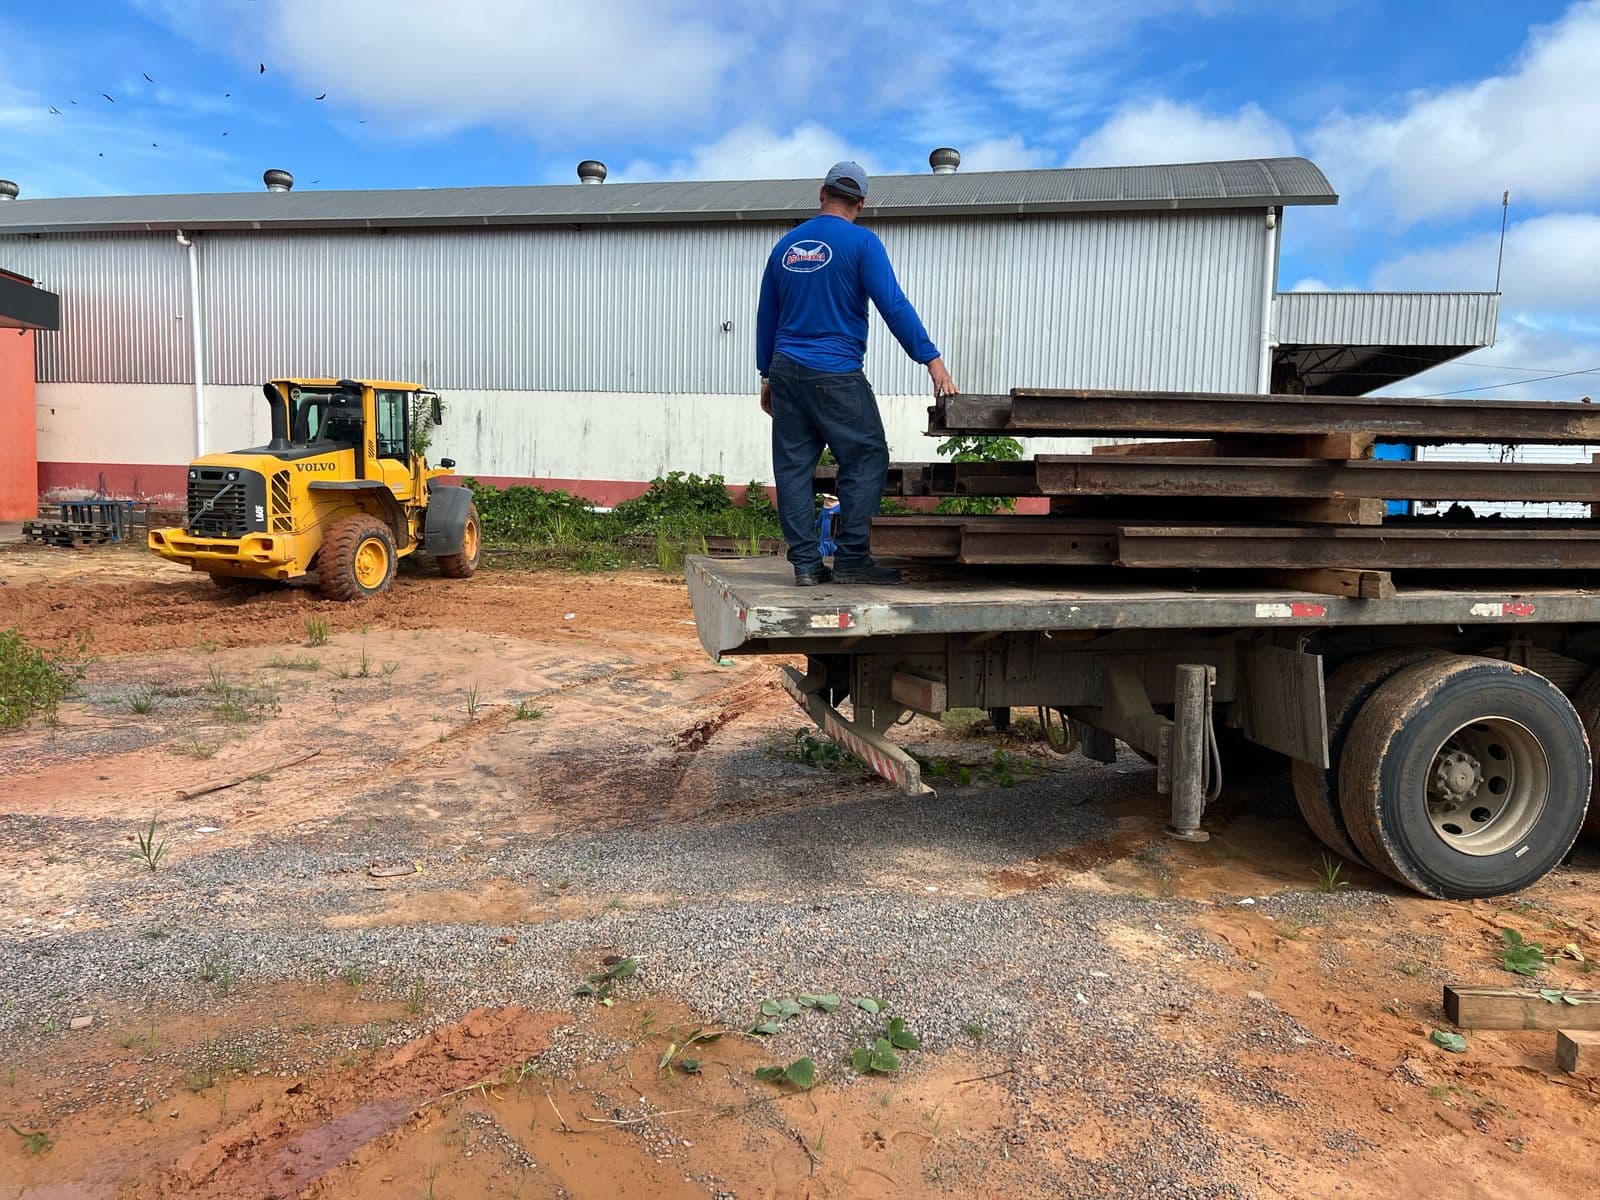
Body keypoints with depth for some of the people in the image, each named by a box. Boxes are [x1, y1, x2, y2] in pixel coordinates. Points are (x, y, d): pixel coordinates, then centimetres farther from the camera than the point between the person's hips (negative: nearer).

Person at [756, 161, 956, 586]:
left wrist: (767, 376, 26)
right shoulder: (861, 242, -2)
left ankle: (806, 563, 6)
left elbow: (766, 317, 19)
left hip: (787, 371, 6)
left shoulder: (785, 245, 15)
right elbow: (894, 306, -10)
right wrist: (932, 360, -9)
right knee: (866, 459, 1)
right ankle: (850, 559, -4)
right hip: (836, 375, -6)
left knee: (793, 467, 6)